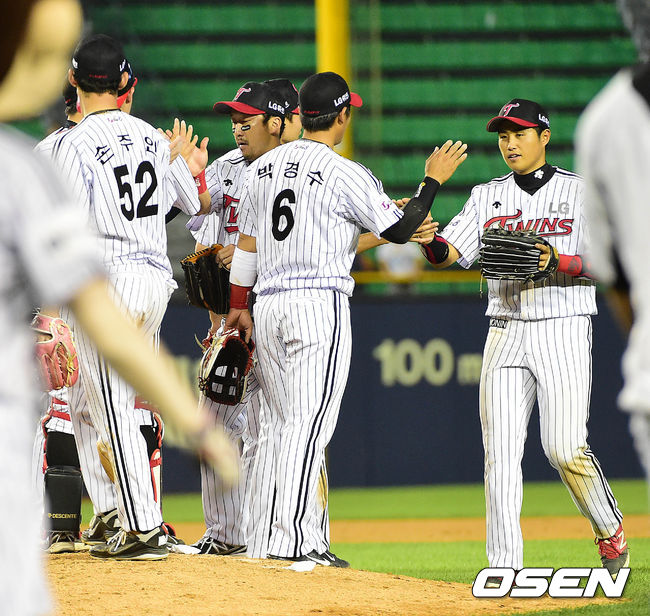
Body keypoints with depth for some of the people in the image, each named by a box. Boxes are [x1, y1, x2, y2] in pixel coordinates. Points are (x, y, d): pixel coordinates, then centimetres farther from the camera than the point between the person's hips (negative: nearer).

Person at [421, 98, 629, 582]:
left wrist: (556, 261, -22)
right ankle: (504, 565, -3)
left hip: (563, 330, -4)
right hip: (505, 333, 4)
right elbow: (450, 254, 1)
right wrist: (430, 240, -22)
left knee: (565, 447, -12)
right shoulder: (487, 197, 13)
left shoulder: (581, 193, 2)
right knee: (500, 451, -4)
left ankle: (610, 530, 12)